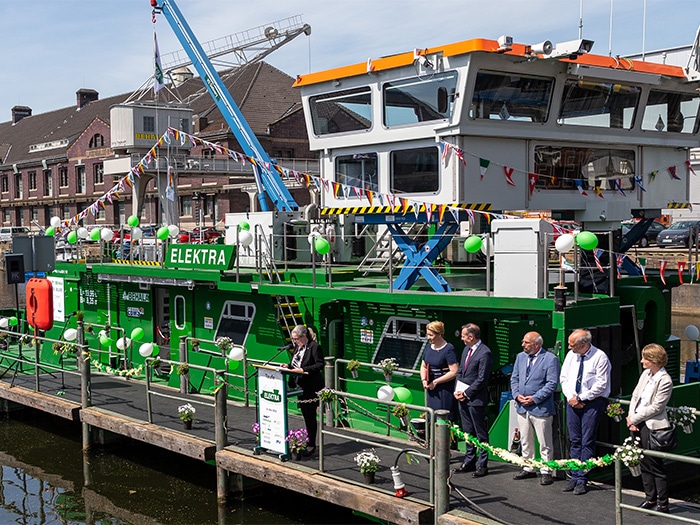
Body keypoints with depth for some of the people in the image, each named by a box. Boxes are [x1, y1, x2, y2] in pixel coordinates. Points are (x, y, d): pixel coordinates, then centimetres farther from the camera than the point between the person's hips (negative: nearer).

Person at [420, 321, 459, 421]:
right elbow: (423, 366, 20)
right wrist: (424, 380, 1)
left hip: (445, 389, -7)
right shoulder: (429, 347, 10)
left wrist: (435, 382, -13)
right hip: (431, 389, 7)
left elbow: (454, 372, -17)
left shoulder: (449, 349, -12)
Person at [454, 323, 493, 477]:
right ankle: (469, 461, 25)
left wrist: (466, 393, -13)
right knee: (467, 431, 16)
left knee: (481, 433, 1)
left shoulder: (484, 353, -16)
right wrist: (457, 390, 4)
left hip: (475, 399, -9)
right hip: (462, 397, 9)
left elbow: (481, 379, -18)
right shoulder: (466, 349, 12)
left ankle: (482, 465, 7)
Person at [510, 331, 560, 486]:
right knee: (525, 441, 15)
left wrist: (535, 398, -17)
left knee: (545, 443, 1)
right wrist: (517, 395, -3)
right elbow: (514, 378, 14)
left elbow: (552, 383, -13)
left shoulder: (550, 359, -9)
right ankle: (528, 468, 27)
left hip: (540, 408, -6)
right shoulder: (521, 357, 11)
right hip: (522, 407, 6)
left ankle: (546, 472, 10)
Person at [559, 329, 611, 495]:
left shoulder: (600, 357, -12)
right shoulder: (571, 355, 6)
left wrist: (581, 398, -13)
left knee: (587, 442, -2)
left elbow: (601, 385, -14)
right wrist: (571, 396, -4)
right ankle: (575, 476, 14)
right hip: (572, 401, 6)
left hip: (592, 402, -5)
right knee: (574, 440, 8)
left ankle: (582, 479, 2)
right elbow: (564, 378, 11)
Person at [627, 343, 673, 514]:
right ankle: (650, 498, 27)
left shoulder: (665, 381, -16)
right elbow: (635, 396, 11)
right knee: (644, 464, 15)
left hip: (652, 426, -8)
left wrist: (634, 418, -12)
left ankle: (663, 504, 7)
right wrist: (631, 418, -2)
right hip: (637, 423, 8)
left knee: (655, 465, -2)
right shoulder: (646, 373, 8)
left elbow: (656, 408, -17)